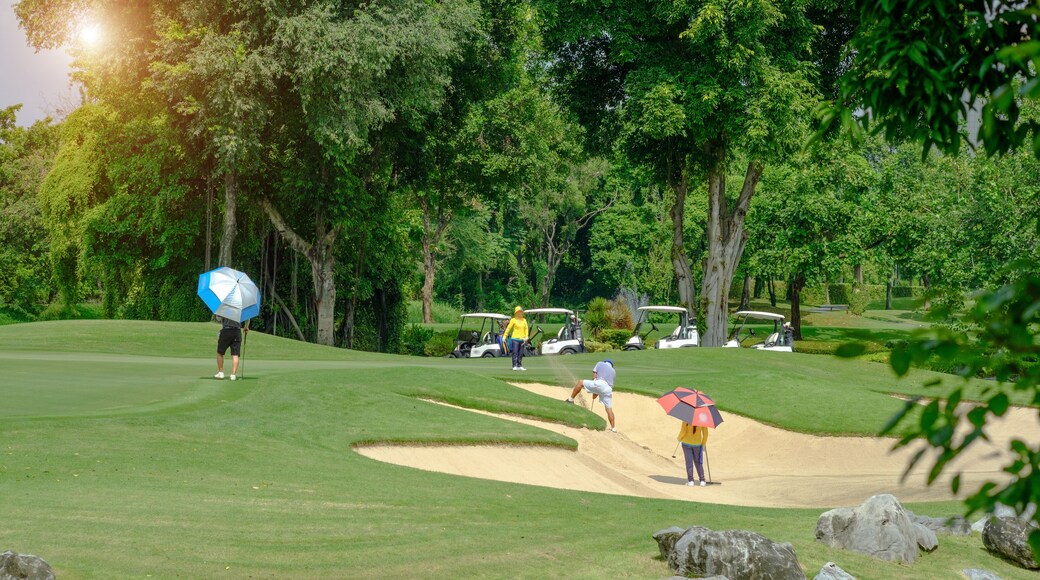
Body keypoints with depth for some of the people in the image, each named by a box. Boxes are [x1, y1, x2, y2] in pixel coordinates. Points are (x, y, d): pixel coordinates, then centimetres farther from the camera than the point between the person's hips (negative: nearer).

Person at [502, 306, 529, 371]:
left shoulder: (524, 320, 12)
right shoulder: (513, 320, -1)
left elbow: (526, 329, 13)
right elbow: (508, 328, -3)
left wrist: (526, 337, -1)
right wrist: (504, 336, -8)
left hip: (522, 339, 5)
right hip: (515, 338, -5)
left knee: (520, 354, 7)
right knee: (515, 353, -8)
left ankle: (520, 366, 12)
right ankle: (514, 366, -8)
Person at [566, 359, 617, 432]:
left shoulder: (600, 363, 21)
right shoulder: (612, 370, 31)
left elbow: (594, 376, 13)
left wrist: (594, 392, 18)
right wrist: (596, 393, 25)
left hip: (600, 383, -4)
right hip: (608, 389, 4)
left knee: (580, 383, 14)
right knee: (609, 409, 9)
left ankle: (571, 399, 10)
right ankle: (613, 427, 5)